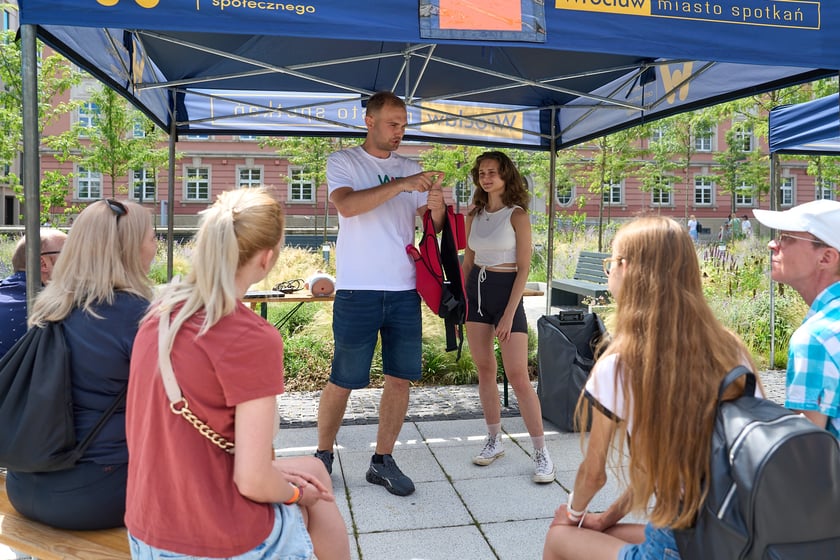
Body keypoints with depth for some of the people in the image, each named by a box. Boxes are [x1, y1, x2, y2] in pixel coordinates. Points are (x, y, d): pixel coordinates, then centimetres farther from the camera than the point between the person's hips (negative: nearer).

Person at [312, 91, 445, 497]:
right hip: (358, 291, -4)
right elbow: (347, 205, -17)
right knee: (343, 381, 1)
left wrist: (437, 206, -10)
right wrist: (400, 185, -22)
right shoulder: (342, 162, 3)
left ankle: (382, 461, 19)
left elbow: (432, 227, 12)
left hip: (404, 289, 4)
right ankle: (323, 455, 22)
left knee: (401, 377, 5)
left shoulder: (411, 170, 14)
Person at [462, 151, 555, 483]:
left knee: (517, 376, -8)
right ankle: (494, 441, 22)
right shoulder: (475, 214, 9)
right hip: (476, 290, 6)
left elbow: (523, 269, -10)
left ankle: (541, 453, 2)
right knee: (485, 370, 9)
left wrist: (509, 314, -16)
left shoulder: (517, 215, -8)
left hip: (506, 291, -6)